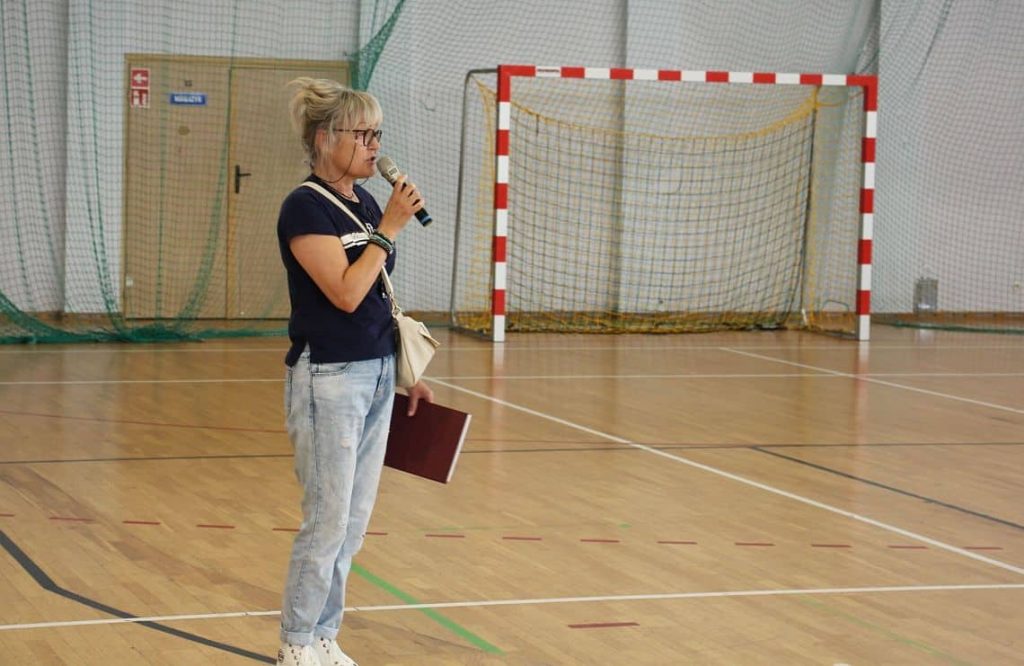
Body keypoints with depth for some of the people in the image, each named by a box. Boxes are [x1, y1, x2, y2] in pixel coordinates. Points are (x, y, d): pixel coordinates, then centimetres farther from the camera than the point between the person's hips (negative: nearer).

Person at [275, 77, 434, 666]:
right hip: (329, 379, -8)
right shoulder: (306, 208, -13)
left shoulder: (366, 203, 11)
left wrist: (407, 374, 18)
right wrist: (390, 227, -17)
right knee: (328, 523, -3)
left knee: (354, 523, 11)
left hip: (377, 376, 8)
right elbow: (346, 292, -23)